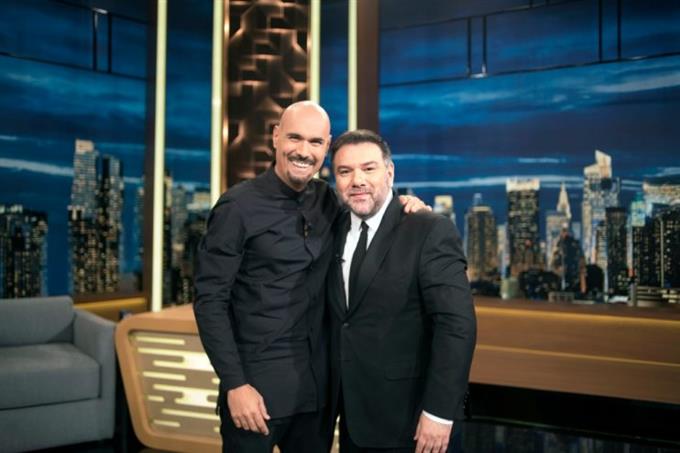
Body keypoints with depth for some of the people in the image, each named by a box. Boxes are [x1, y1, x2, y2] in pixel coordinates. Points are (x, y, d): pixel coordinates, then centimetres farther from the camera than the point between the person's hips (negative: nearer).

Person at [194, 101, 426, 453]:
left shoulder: (327, 201, 4)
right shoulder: (239, 206, -10)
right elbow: (210, 300, -11)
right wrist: (235, 384, -17)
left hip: (318, 383, 5)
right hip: (257, 384, -5)